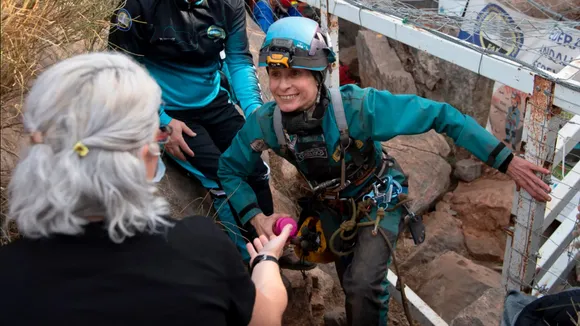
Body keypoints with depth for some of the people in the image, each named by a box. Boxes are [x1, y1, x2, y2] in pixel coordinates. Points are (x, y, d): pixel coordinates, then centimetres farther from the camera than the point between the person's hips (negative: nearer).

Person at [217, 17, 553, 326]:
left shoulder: (358, 106, -37)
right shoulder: (265, 123, -26)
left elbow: (440, 115, -32)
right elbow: (230, 169, -7)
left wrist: (507, 161, -33)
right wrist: (256, 217, -22)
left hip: (378, 197, -4)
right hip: (331, 204, 4)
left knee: (363, 284, -21)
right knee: (350, 278, 22)